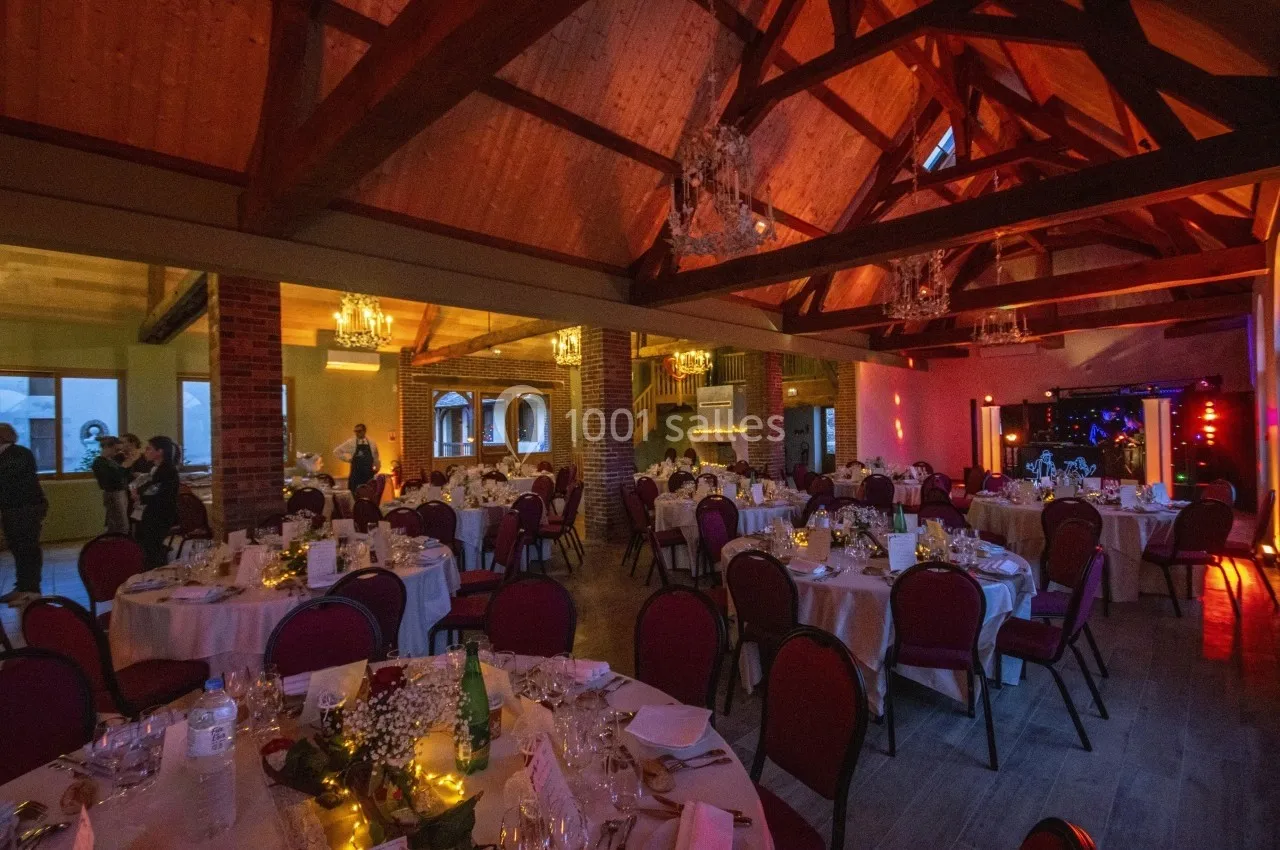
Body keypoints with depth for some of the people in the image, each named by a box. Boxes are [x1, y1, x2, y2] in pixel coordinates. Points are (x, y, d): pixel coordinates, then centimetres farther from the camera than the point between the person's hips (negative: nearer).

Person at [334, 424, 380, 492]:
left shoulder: (372, 443, 5)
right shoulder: (351, 443, -2)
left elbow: (376, 458, 15)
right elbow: (337, 451, 4)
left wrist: (377, 468, 8)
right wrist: (347, 459, 0)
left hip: (368, 474, 2)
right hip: (356, 474, -2)